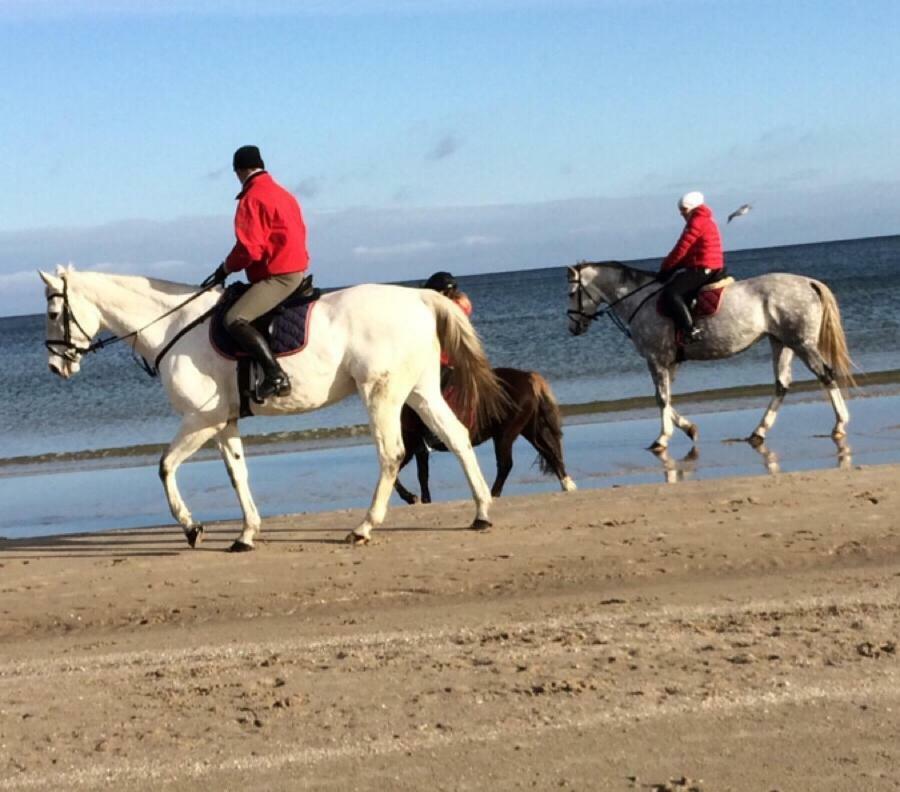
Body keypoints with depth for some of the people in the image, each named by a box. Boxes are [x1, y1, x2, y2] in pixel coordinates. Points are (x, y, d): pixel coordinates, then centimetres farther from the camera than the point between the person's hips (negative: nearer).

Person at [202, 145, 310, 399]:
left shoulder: (252, 199, -13)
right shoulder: (283, 194, 17)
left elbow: (249, 249, -20)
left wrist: (226, 268, -2)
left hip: (277, 276, -10)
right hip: (297, 269, 11)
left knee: (235, 319, -21)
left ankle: (275, 375, -31)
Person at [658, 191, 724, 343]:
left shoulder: (696, 222, -11)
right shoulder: (706, 221, 21)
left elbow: (681, 249, -13)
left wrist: (665, 267, -2)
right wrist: (671, 267, 15)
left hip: (701, 269, -11)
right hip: (711, 269, 11)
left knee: (670, 293, -20)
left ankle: (690, 330, -29)